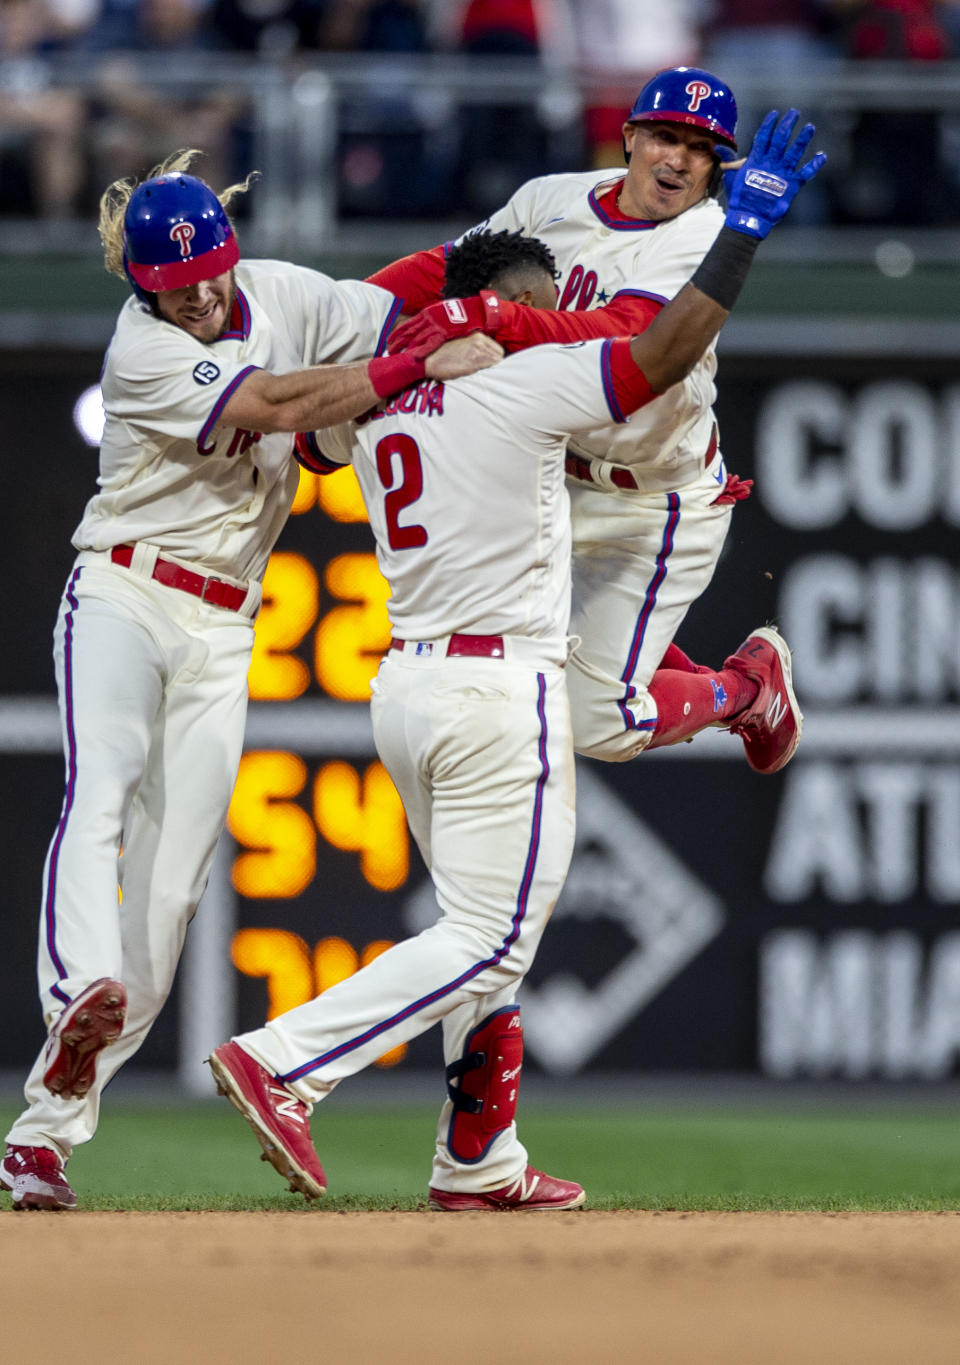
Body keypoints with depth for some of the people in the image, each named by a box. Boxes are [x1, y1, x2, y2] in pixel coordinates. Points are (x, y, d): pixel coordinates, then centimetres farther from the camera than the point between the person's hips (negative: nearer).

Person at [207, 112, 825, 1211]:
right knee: (489, 940, -8)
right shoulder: (521, 385, -11)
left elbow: (314, 435, 32)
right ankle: (281, 1063, -20)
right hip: (502, 694, -9)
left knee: (487, 934, 17)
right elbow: (665, 352, -17)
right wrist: (745, 225, -12)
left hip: (405, 688, 9)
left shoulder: (377, 401, 10)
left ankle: (479, 1163, 16)